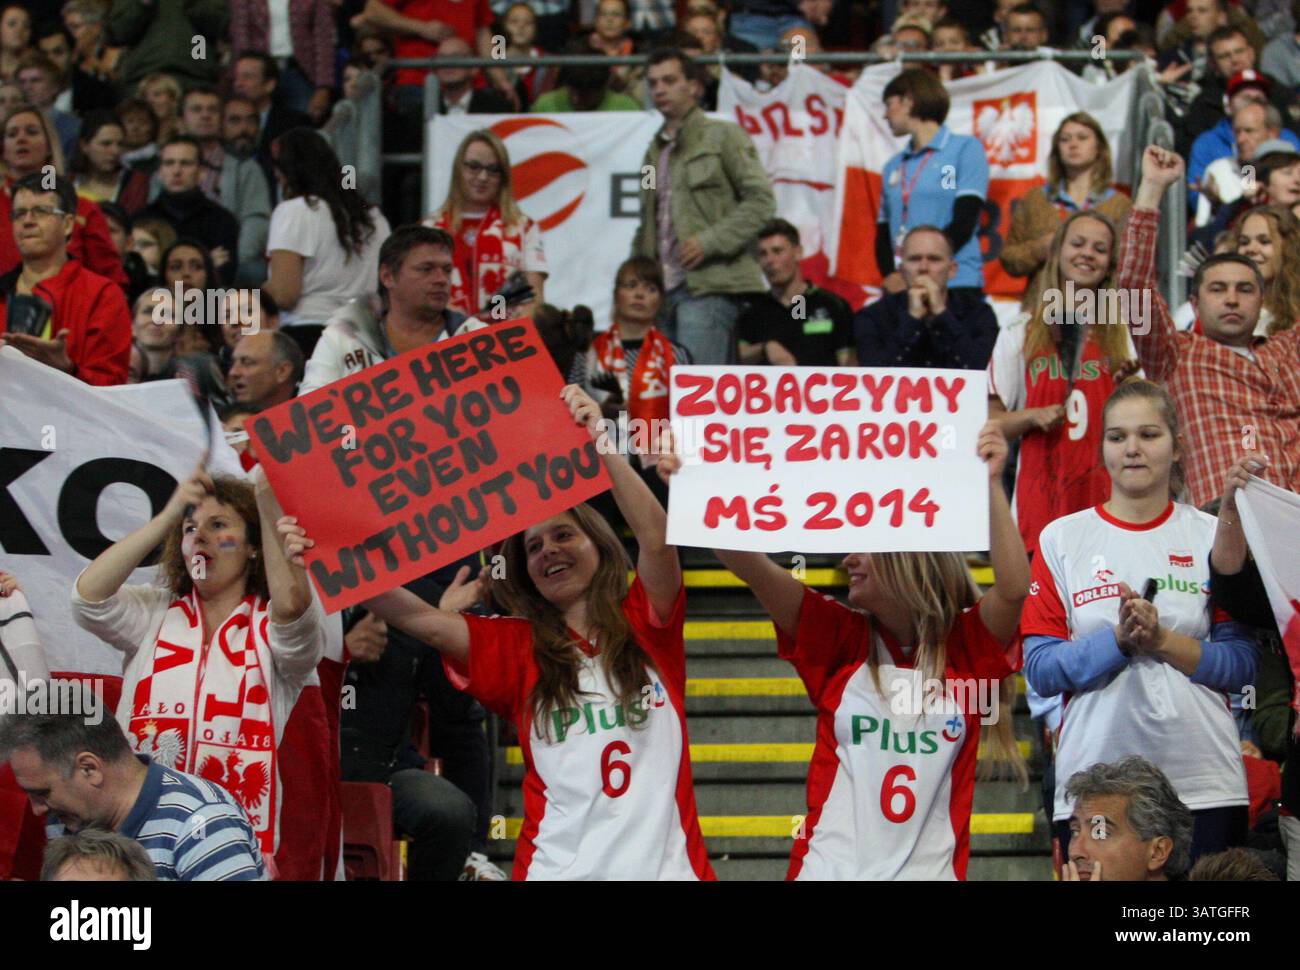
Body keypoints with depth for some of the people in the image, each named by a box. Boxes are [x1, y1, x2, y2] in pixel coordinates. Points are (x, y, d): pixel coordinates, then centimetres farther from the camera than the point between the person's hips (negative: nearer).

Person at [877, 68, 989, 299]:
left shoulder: (966, 149, 4)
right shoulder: (893, 167, 20)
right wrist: (890, 276, -7)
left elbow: (964, 224, -6)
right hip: (901, 292, 5)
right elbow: (883, 234, 15)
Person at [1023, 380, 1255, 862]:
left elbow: (1243, 663, 1)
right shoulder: (1061, 539, 5)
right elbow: (1040, 669, -2)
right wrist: (1119, 640, -16)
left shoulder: (1213, 536, 6)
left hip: (1204, 781, 0)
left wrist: (1162, 641, -13)